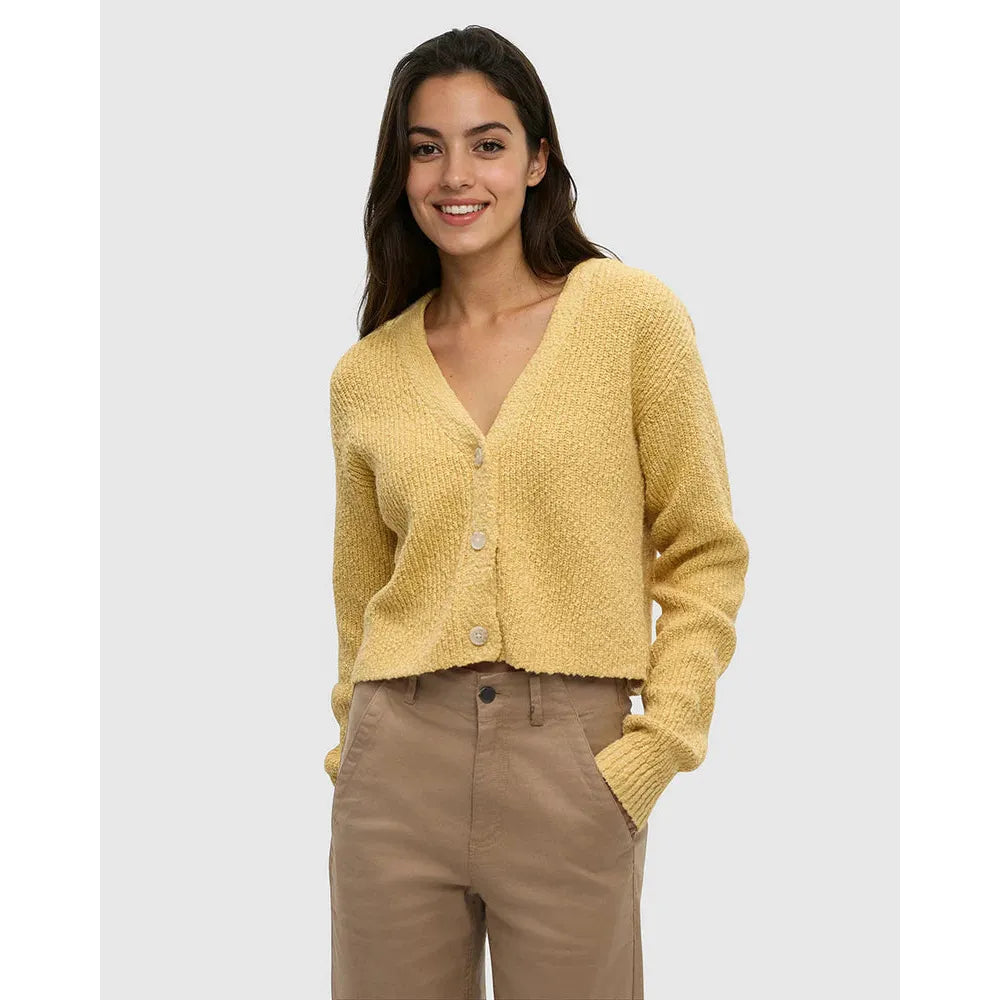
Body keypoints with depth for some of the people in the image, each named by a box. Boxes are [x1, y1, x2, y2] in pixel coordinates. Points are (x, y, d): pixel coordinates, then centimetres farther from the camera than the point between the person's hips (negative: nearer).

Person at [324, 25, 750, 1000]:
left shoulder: (630, 314, -1)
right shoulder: (364, 377, 8)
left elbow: (705, 553, 0)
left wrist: (658, 743, -7)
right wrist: (355, 753, 10)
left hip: (574, 764, -2)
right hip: (399, 758, 3)